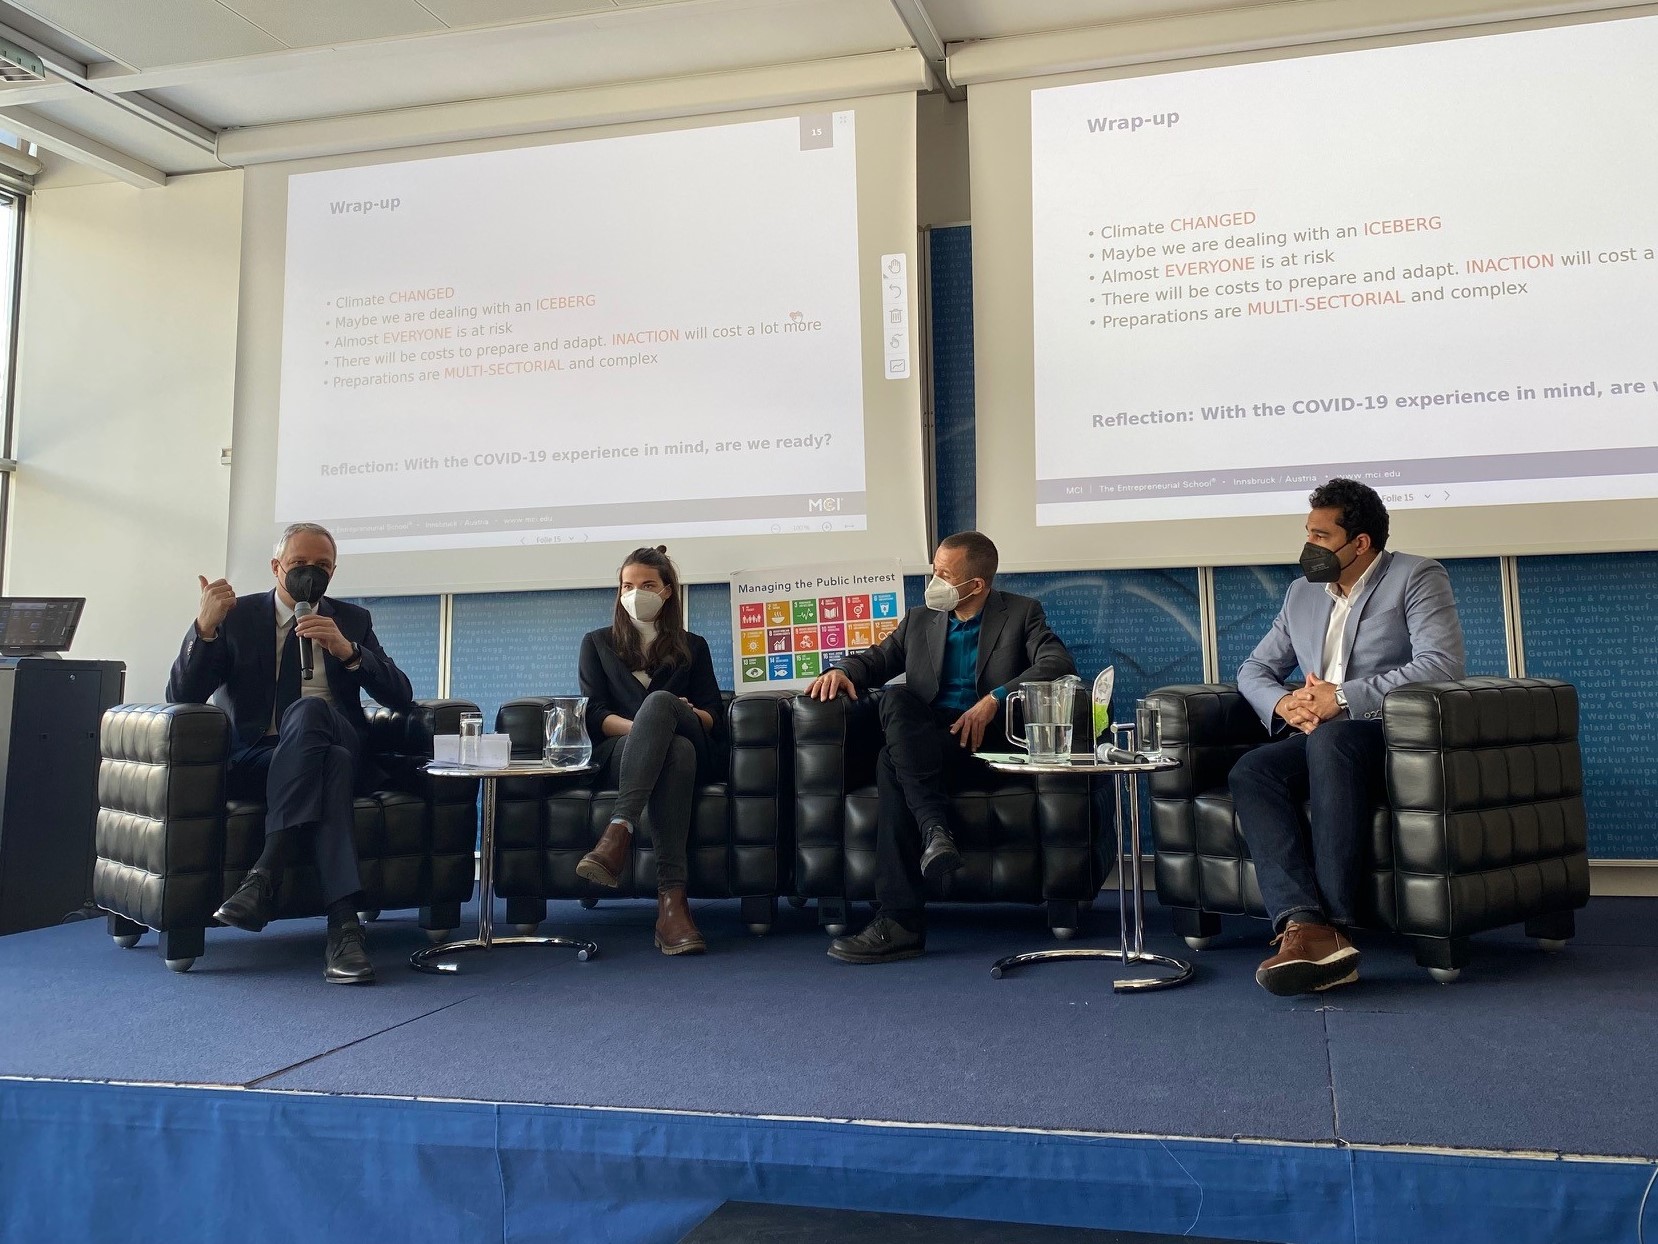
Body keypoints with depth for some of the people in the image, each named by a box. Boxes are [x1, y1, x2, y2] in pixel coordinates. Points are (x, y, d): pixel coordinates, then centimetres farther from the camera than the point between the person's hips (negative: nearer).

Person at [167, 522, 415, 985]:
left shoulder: (353, 620, 14)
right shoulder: (238, 615, 10)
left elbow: (400, 698, 3)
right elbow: (182, 697, 0)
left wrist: (346, 649, -14)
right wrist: (204, 627, -16)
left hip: (339, 748, 1)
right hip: (258, 758, -1)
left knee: (308, 710, -35)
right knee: (331, 764, -36)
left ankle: (265, 874, -42)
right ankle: (343, 923, -45)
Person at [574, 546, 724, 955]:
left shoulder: (693, 647, 24)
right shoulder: (598, 643, 21)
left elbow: (714, 717, 12)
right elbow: (594, 714, 6)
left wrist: (676, 717, -12)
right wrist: (646, 728, -14)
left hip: (694, 751, 1)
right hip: (617, 754, -1)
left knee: (659, 700, -36)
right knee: (675, 750, -39)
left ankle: (618, 834, -53)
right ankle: (672, 899, -56)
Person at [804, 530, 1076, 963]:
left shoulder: (1021, 614, 8)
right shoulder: (920, 620, 23)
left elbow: (1059, 663, -8)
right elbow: (877, 658, 23)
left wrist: (995, 698, -21)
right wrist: (841, 670, -2)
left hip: (986, 743, -4)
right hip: (925, 745, 4)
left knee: (894, 764, -32)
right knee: (895, 699, -31)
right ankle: (935, 830, -38)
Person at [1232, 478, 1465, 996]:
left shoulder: (1417, 578, 2)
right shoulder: (1303, 592, 21)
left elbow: (1442, 664, -15)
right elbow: (1254, 669, 21)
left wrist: (1344, 697, -21)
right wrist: (1283, 703, -4)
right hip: (1317, 740, 6)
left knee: (1330, 739, -38)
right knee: (1250, 772, -25)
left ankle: (1332, 924, -41)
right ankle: (1304, 923, -42)